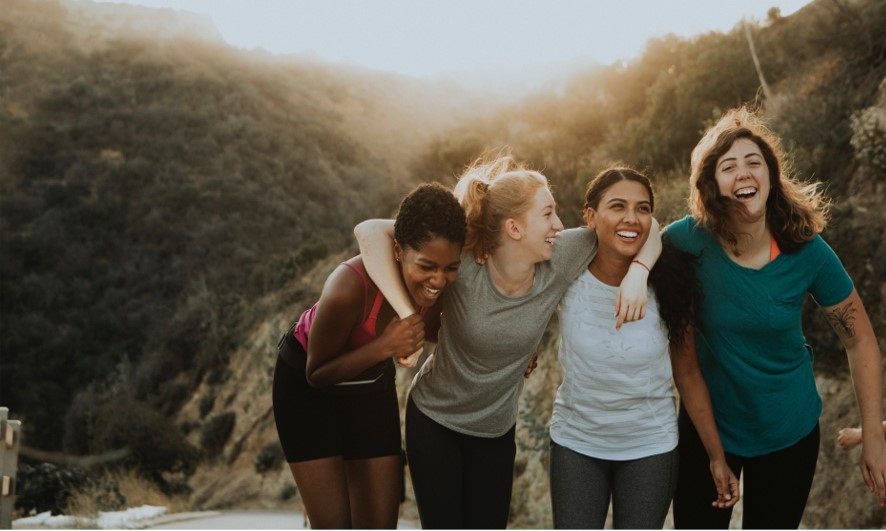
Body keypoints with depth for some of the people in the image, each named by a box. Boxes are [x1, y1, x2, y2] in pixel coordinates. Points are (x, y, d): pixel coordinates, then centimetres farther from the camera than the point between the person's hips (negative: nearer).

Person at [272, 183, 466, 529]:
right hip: (306, 385, -5)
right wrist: (385, 346, -37)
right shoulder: (350, 287, -38)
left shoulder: (443, 282, -21)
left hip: (372, 383, 5)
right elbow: (317, 374, -23)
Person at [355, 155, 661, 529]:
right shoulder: (463, 265, -28)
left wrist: (637, 273, -28)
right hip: (434, 421, -3)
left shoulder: (559, 260, -18)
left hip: (497, 431, 3)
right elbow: (370, 231, -33)